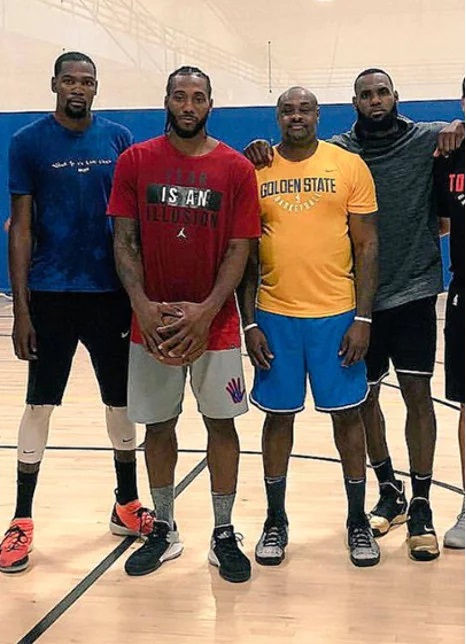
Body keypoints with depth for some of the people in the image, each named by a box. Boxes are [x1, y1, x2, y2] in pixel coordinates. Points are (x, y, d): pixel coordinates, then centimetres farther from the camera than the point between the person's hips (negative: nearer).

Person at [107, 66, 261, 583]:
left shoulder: (235, 168, -2)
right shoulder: (135, 161, 1)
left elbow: (239, 247, -4)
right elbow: (124, 239, -1)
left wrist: (206, 311, -15)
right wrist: (142, 305, -14)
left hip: (214, 320, -1)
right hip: (151, 320, 1)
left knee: (221, 422, 5)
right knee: (157, 424, 10)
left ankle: (224, 535, 19)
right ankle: (164, 530, 25)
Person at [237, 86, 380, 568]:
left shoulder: (350, 166, 1)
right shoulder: (254, 171, 4)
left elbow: (366, 245, 1)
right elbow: (244, 253, 5)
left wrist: (362, 317, -6)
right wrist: (249, 323, -1)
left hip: (337, 315, -1)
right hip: (275, 316, 1)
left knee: (347, 414, 7)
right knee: (278, 416, 9)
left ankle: (358, 520, 23)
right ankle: (275, 522, 23)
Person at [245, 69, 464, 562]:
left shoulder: (426, 139, 0)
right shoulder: (338, 151, 3)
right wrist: (262, 153, -15)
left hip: (414, 291, -2)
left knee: (416, 393, -2)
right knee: (365, 396, 10)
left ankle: (420, 506, 10)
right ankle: (389, 492, 28)